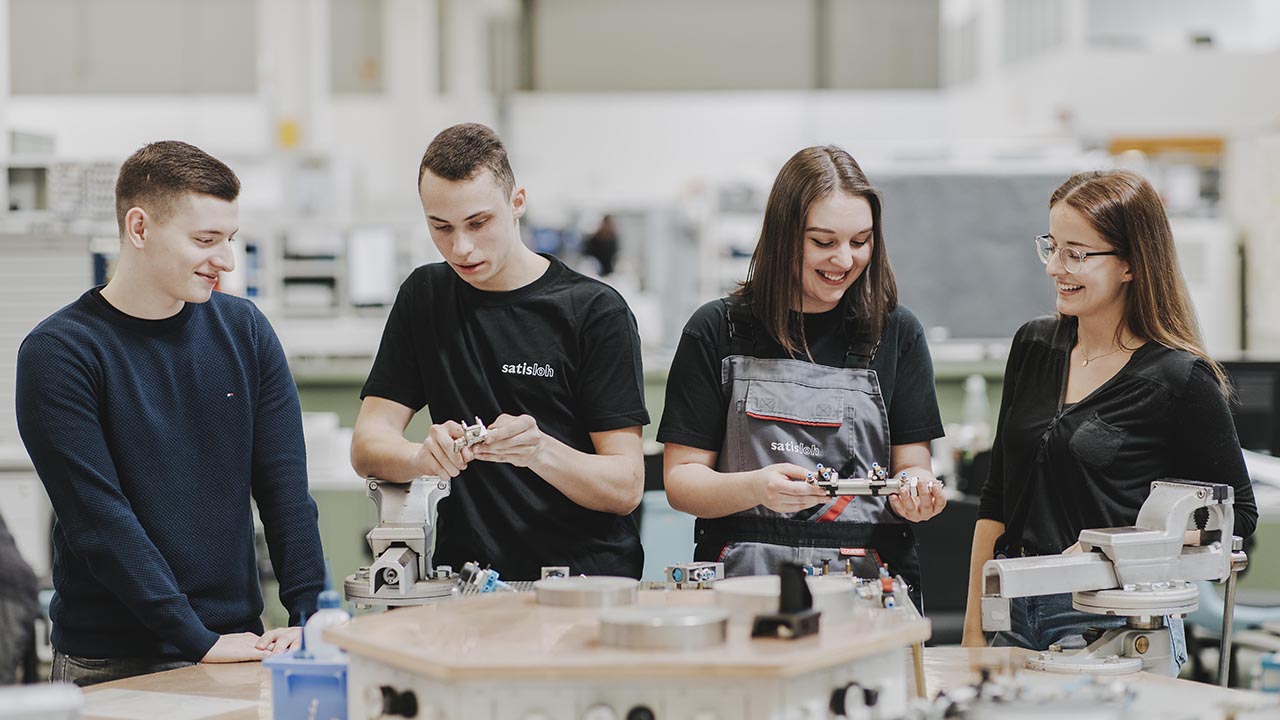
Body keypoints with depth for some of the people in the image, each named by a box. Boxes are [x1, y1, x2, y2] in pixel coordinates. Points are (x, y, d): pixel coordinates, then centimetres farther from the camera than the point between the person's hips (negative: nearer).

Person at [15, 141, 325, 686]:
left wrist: (310, 615, -10)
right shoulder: (57, 351, -9)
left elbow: (284, 487, 2)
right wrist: (197, 640, -20)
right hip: (110, 667, -4)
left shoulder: (244, 330, 4)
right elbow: (98, 517, -15)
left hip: (238, 642, 4)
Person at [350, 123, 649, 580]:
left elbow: (626, 487, -4)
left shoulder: (596, 311, -1)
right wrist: (426, 457, -16)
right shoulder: (425, 297, 13)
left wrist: (540, 452, -23)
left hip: (586, 575, -3)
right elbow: (366, 448, 6)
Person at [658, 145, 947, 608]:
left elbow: (911, 466, 11)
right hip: (744, 577, -2)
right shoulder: (716, 331, 5)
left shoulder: (897, 333, 11)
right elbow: (680, 481, 3)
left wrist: (916, 491, -12)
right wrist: (756, 488, -16)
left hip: (869, 585, 2)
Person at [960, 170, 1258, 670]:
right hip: (1015, 616, 5)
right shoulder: (1033, 346, 7)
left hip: (1115, 628, -5)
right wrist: (974, 626, 8)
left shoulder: (1180, 378, -10)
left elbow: (1236, 515, -3)